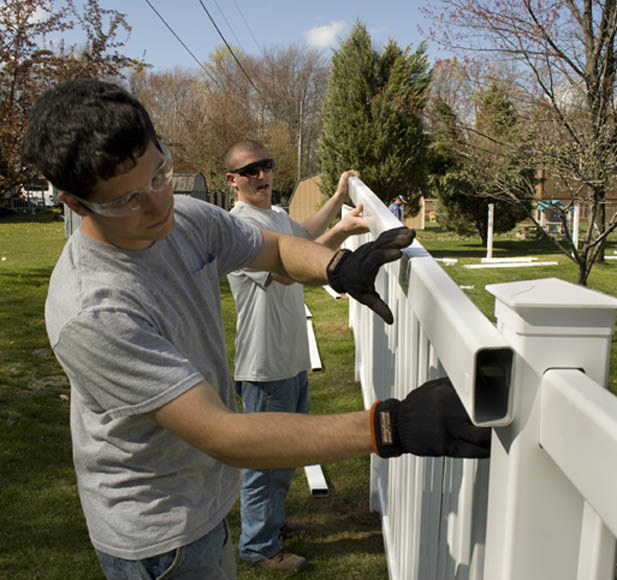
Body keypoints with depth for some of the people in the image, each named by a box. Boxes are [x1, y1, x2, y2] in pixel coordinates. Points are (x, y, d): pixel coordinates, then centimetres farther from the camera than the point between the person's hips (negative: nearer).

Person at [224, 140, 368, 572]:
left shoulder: (277, 215, 10)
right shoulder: (240, 224, -21)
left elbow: (304, 233, 32)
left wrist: (338, 197, 29)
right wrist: (339, 233, -43)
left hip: (293, 358, 10)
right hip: (265, 364, -10)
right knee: (265, 455, 5)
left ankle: (272, 518, 44)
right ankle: (259, 546, 24)